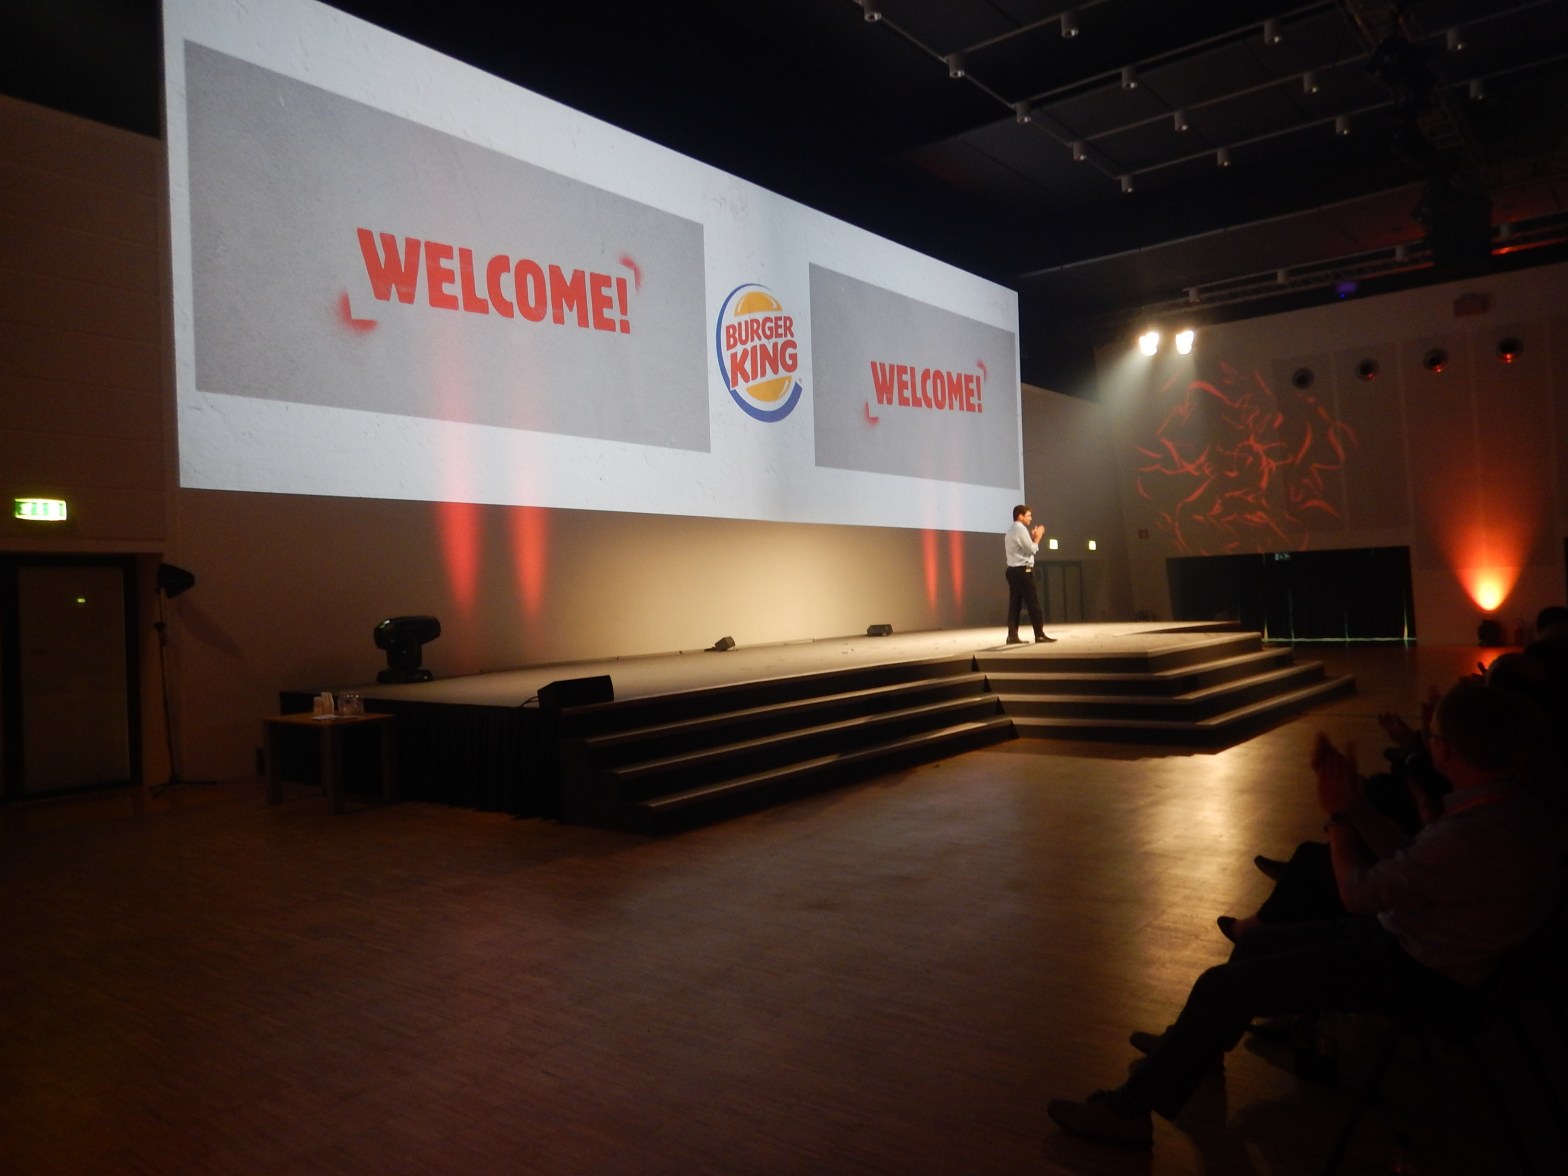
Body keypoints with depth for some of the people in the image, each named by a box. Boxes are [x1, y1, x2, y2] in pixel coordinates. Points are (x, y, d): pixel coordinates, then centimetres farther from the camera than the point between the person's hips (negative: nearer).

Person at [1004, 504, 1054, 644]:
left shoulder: (1010, 531, 19)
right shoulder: (1021, 529, -11)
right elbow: (1031, 550, -11)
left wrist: (1033, 538, 15)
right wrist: (1037, 538, 1)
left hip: (1013, 570, 9)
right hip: (1023, 570, -9)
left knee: (1015, 603, 6)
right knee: (1033, 603, -5)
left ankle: (1012, 635, 2)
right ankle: (1039, 634, -3)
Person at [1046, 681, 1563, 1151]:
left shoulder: (1473, 835, -33)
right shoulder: (1505, 797, -2)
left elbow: (1358, 892, -20)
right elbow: (1405, 856, 6)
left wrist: (1339, 812, -8)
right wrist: (1353, 805, 0)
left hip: (1417, 974, -10)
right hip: (1405, 936, 10)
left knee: (1222, 987, -10)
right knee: (1257, 942, 19)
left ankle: (1131, 1109, 3)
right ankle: (1195, 1046, 40)